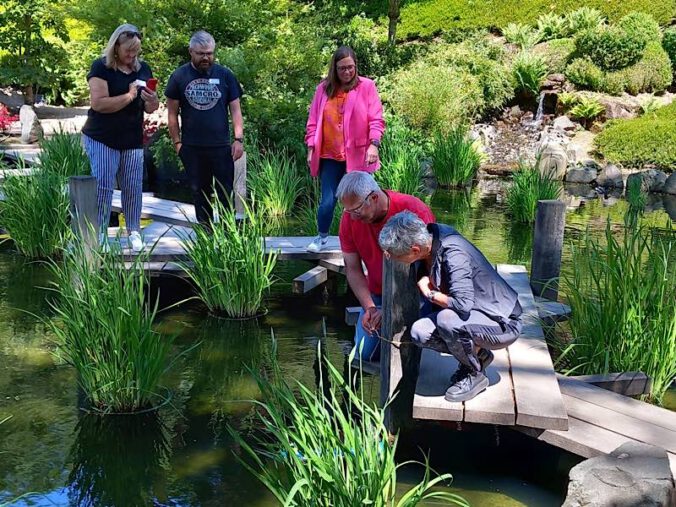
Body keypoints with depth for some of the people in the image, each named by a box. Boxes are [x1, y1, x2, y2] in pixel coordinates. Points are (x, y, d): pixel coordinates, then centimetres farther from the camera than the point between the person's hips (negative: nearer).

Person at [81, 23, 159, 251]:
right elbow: (98, 103, -20)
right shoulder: (101, 67, -8)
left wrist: (151, 100, -11)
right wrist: (129, 95, -21)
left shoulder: (143, 68, 8)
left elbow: (151, 108, 12)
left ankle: (134, 232, 16)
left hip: (133, 140, 5)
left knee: (133, 187, 6)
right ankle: (99, 234, 5)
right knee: (103, 187, -4)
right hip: (102, 139, -4)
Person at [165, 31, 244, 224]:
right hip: (192, 148, 1)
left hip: (221, 146, -1)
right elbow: (172, 112, 5)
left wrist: (239, 139, -7)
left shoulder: (225, 75, 2)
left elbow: (235, 109, 2)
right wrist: (177, 142, 0)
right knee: (200, 193, 11)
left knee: (226, 193, 1)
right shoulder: (179, 76, 2)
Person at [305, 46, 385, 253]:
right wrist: (311, 149, 3)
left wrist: (373, 144, -17)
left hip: (357, 156, -1)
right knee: (328, 201, -2)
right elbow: (313, 122, 9)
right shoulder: (324, 89, 6)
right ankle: (322, 237, 21)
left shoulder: (366, 86, -1)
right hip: (330, 156, 1)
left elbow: (376, 119, -5)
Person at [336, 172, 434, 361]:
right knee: (366, 353, -1)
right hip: (378, 293, 4)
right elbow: (352, 269, -5)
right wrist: (370, 308, -19)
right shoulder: (350, 218, -12)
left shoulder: (414, 210, -25)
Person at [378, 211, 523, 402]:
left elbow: (463, 305, -38)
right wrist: (425, 279, -11)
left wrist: (429, 293, -21)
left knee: (447, 319, -33)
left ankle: (475, 374, -7)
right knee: (419, 332, -10)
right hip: (474, 315, 8)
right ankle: (478, 354, 10)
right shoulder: (429, 238, -7)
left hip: (503, 323, -8)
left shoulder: (453, 253, -30)